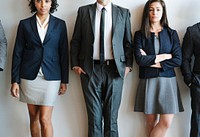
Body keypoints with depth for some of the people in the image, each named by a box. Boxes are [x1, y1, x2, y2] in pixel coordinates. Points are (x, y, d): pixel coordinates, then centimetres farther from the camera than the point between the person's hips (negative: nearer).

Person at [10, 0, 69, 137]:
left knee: (44, 119, -6)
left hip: (51, 77, -1)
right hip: (29, 76, 2)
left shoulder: (60, 24, 2)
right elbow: (18, 53, 3)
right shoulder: (25, 24, 3)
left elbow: (64, 53, 4)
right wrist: (15, 80, -1)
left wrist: (64, 81, 3)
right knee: (34, 117, 10)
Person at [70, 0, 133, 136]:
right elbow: (75, 41, 8)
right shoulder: (84, 11, 7)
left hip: (114, 69, 0)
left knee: (112, 115, 3)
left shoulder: (123, 13, 8)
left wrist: (128, 65, 0)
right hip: (90, 69, 0)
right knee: (94, 115, 3)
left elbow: (128, 42, 9)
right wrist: (75, 65, 1)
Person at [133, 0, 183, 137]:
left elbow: (178, 60, -4)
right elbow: (139, 59, -10)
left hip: (167, 81, 1)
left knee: (167, 122, -6)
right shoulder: (140, 34, 4)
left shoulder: (172, 33, 6)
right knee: (151, 121, 3)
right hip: (148, 81, -1)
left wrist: (151, 62, -9)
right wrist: (165, 56, -9)